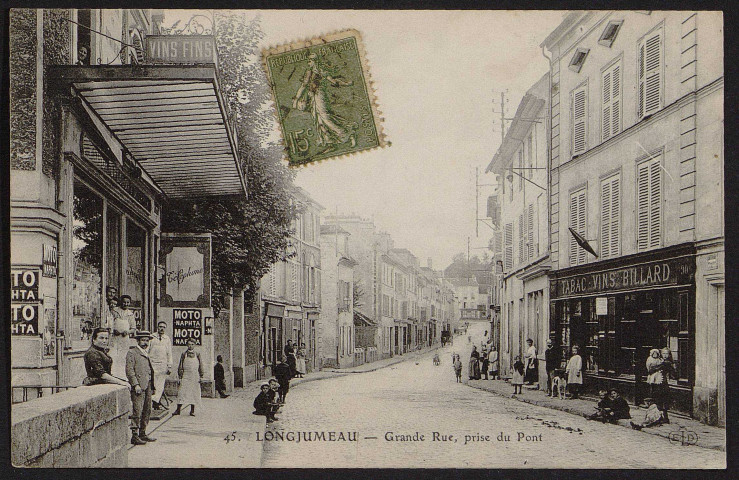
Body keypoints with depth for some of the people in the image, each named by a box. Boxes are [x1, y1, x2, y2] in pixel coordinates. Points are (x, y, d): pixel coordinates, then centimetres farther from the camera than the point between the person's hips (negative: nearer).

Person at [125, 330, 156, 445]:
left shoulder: (146, 354, 21)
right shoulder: (132, 353, -4)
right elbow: (129, 370, -12)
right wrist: (136, 385, -19)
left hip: (148, 386, 8)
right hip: (138, 386, -8)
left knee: (147, 411, 10)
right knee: (137, 411, -10)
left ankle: (142, 434, 18)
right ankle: (134, 435, -7)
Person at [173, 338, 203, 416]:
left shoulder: (197, 354, 7)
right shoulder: (184, 354, 7)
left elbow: (200, 366, 9)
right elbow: (180, 366, 7)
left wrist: (201, 376, 3)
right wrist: (180, 376, 0)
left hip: (195, 377, 0)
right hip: (185, 376, 0)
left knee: (194, 392, 1)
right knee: (182, 392, -5)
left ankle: (192, 411, 8)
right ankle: (178, 409, -1)